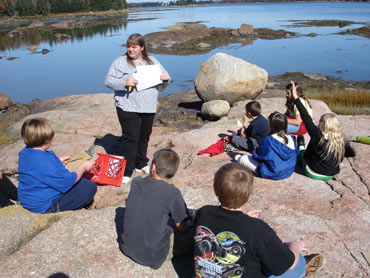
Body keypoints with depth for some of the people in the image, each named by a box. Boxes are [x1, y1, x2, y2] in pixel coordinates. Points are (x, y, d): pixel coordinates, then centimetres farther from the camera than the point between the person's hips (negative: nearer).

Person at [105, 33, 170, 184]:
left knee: (144, 137, 16)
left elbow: (163, 75, 20)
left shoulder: (152, 61, 12)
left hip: (149, 108, 5)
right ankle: (127, 170, 3)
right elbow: (108, 81, -6)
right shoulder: (120, 62, -2)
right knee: (130, 138, -6)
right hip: (128, 108, -5)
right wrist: (124, 82, -23)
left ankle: (141, 163, 33)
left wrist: (166, 78, -5)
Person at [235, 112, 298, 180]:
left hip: (272, 174, -7)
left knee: (244, 158, 7)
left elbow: (258, 155, -10)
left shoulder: (268, 140, -22)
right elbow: (295, 154, 11)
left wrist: (254, 155, 15)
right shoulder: (291, 139, -6)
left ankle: (239, 159, 41)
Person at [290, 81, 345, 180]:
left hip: (314, 174, -4)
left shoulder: (318, 136, -26)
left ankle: (301, 147, 56)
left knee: (302, 152, 25)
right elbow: (340, 159, -1)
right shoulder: (340, 141, -13)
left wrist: (296, 98, -19)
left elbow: (307, 119, -22)